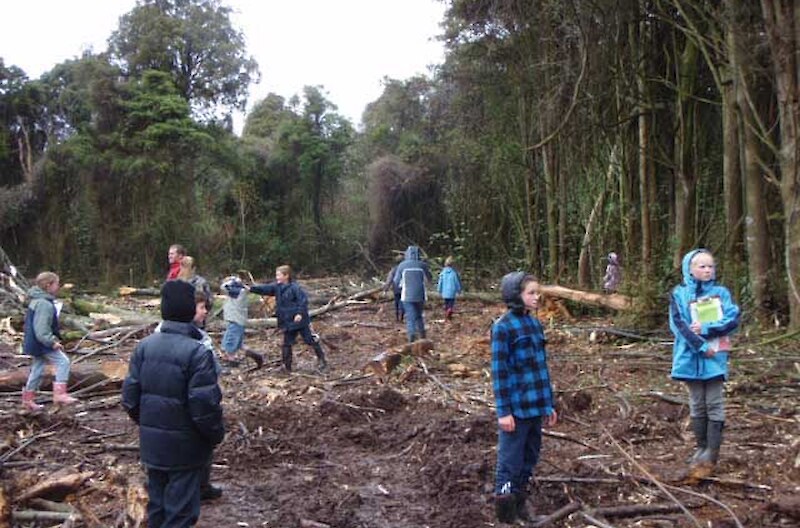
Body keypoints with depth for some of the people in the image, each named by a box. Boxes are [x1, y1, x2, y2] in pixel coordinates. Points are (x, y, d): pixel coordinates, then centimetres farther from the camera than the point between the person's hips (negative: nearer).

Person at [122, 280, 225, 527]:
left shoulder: (145, 345, -1)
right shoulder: (197, 352, -21)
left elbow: (130, 395, 2)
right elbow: (205, 406, -22)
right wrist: (217, 434, -5)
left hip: (151, 443, 6)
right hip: (185, 447, -6)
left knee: (156, 506, 22)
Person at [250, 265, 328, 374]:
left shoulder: (294, 287, -16)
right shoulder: (276, 287, 5)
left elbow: (303, 300, -18)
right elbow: (264, 289, 0)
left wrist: (300, 313, -26)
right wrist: (251, 288, -10)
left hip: (299, 320, -7)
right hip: (287, 322, 7)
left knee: (310, 340, 2)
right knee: (287, 344, 10)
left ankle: (321, 359, 18)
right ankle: (287, 367, 19)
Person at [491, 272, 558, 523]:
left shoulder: (535, 324, 9)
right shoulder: (503, 327, -12)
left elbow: (542, 367, 14)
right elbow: (499, 371, -13)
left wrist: (548, 405, 15)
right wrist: (503, 411, -15)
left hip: (535, 407, 7)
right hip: (516, 409, -7)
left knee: (529, 460, 17)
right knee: (510, 464, 3)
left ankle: (520, 505, 32)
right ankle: (506, 515, 15)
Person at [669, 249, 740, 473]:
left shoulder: (721, 292, 2)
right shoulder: (679, 293, 0)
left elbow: (733, 319, -7)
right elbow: (679, 325, -8)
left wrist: (706, 328, -18)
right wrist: (701, 346, -17)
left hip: (715, 356, 0)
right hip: (690, 356, 0)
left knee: (714, 404, 0)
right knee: (697, 405, 10)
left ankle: (712, 451, 4)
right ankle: (701, 447, 20)